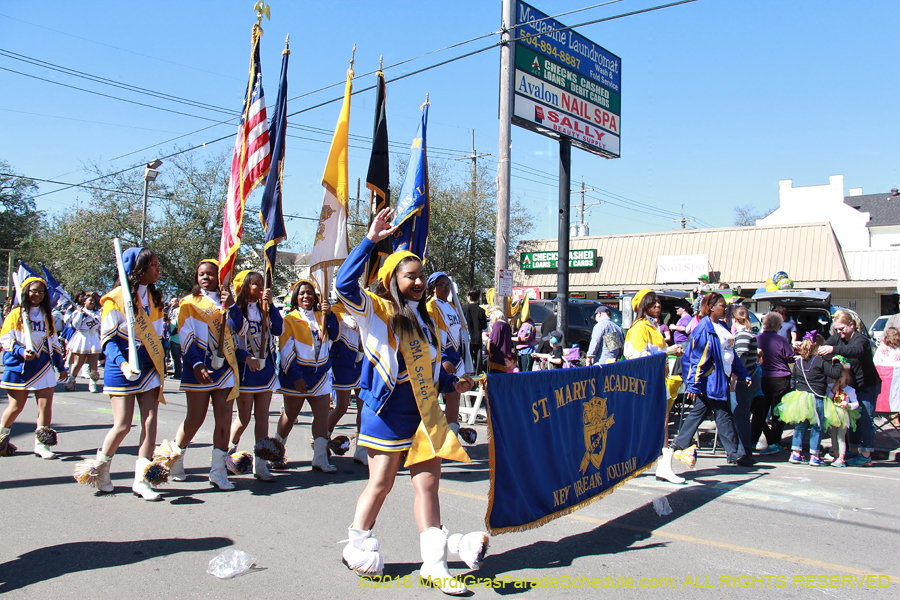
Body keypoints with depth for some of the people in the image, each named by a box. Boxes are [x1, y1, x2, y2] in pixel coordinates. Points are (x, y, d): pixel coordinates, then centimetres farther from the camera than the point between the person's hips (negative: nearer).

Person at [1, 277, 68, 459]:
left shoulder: (46, 315, 13)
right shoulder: (15, 314, 0)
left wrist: (61, 366, 18)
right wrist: (21, 351, -22)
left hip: (43, 368, 3)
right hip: (19, 367, -3)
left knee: (46, 405, -4)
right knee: (16, 407, 3)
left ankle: (41, 444, 4)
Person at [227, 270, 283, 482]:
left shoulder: (265, 309, 11)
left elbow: (279, 329, -5)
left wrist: (270, 304, -12)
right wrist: (246, 357, -22)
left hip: (266, 368, 5)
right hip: (245, 370, -4)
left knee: (262, 416, 2)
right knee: (244, 418, 1)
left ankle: (260, 464, 5)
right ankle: (229, 450, 27)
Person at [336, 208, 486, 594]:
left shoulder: (424, 318, 13)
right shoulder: (376, 311, -7)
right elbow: (345, 284, -25)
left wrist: (452, 384, 6)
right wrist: (370, 240, -26)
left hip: (424, 414, 6)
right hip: (388, 415, -6)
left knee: (428, 482, 4)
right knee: (381, 483, 6)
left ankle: (434, 565, 11)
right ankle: (357, 547, 29)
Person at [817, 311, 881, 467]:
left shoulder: (861, 339, -22)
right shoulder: (838, 337, 0)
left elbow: (856, 350, -43)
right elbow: (824, 346, -6)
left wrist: (834, 349, -57)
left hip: (867, 385, -7)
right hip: (852, 385, 7)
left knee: (866, 420, -6)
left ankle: (866, 456, 0)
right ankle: (853, 451, 22)